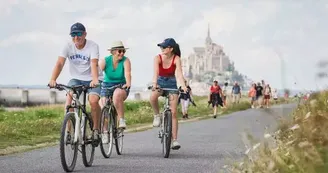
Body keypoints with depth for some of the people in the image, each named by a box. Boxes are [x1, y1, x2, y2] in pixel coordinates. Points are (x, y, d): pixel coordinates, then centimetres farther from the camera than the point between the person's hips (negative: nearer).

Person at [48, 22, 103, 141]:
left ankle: (96, 129, -5)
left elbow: (94, 63, -31)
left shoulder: (93, 46, -16)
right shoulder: (68, 47, -9)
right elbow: (60, 63, -20)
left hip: (91, 79, -2)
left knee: (93, 101, -27)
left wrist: (95, 80, -49)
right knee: (69, 96, -26)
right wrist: (53, 80, -37)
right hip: (76, 78, 3)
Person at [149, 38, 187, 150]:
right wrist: (154, 84, -48)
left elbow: (179, 73, -28)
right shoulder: (158, 58, -16)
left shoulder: (176, 59, -16)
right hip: (160, 83, 0)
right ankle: (157, 115, -7)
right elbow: (156, 72, -30)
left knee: (173, 113, -6)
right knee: (153, 97, -36)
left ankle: (174, 140, -3)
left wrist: (183, 86, -46)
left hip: (172, 84, 0)